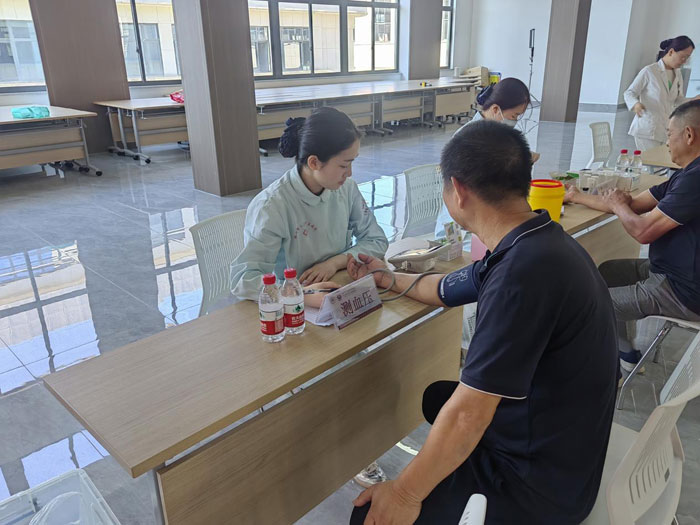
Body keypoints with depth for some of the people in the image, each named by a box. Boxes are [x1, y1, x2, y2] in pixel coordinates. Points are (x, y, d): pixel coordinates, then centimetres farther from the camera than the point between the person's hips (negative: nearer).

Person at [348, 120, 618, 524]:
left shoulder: (524, 271, -33)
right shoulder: (537, 244, -3)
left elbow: (468, 415, -29)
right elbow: (445, 290, 12)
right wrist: (388, 278, 27)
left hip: (542, 486, -9)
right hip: (556, 443, 9)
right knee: (438, 396, 28)